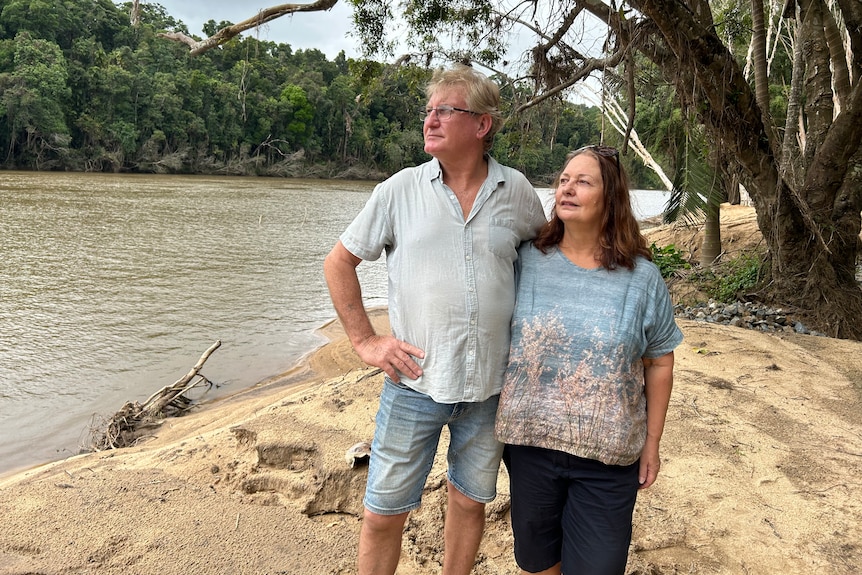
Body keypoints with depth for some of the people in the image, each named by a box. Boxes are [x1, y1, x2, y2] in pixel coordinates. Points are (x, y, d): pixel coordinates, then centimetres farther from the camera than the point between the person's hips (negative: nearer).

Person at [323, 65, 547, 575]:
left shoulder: (517, 192, 0)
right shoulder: (400, 190, -3)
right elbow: (339, 263, 5)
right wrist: (365, 341, -2)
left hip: (491, 384, 2)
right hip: (415, 380, -1)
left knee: (470, 501, 18)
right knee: (384, 512, 6)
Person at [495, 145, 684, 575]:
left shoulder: (641, 278, -6)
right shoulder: (527, 261, -5)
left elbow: (659, 364, 1)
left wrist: (652, 443, 3)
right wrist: (499, 420, 3)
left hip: (608, 457, -1)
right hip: (530, 442, 1)